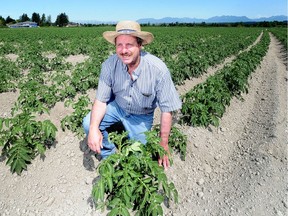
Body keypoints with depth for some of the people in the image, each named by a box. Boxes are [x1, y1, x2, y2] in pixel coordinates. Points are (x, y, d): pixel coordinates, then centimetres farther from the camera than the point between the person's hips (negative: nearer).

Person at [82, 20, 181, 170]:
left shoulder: (158, 69, -31)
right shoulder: (109, 65, -23)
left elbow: (166, 109, -24)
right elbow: (101, 100, -16)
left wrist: (163, 144, -20)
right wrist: (94, 128, -34)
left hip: (142, 115, -1)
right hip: (116, 106, 2)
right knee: (88, 123, -20)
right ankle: (109, 155, 6)